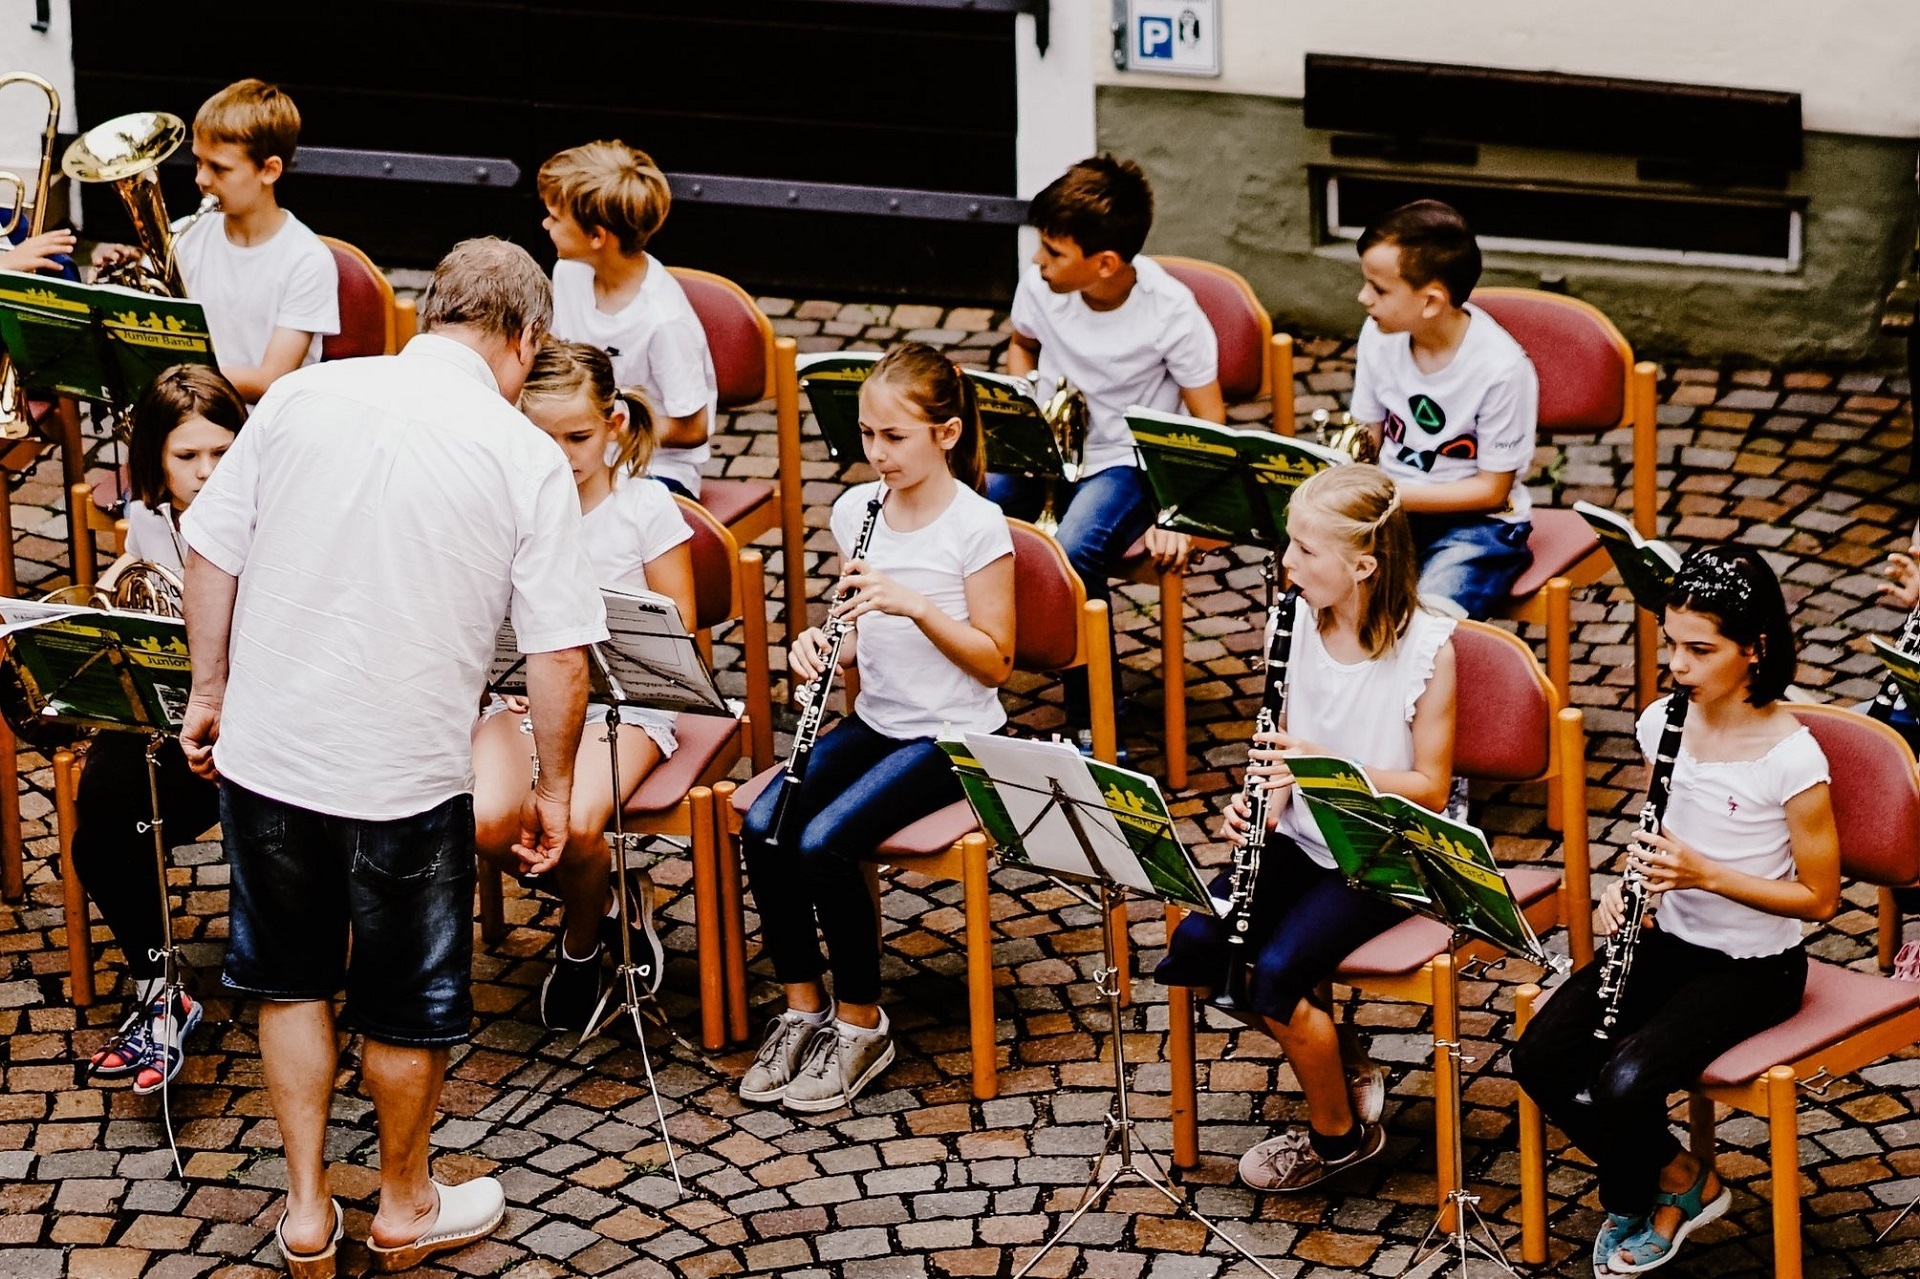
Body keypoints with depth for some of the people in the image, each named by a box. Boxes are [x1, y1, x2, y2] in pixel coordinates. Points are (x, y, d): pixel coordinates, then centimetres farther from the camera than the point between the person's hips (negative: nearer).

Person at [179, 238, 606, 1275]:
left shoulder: (302, 398, -4)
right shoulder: (525, 458, -12)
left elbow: (213, 551, 2)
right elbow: (560, 653, -11)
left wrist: (211, 693, 15)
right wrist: (553, 789, 2)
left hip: (267, 751, 3)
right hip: (406, 778, -3)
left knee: (290, 978, 22)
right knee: (409, 1004, 17)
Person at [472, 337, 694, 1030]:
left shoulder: (645, 506, -4)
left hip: (622, 699, -3)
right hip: (527, 694, 3)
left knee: (575, 824, -32)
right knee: (485, 820, -27)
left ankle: (583, 940, 6)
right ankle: (607, 893, 6)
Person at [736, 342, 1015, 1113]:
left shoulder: (977, 527, -13)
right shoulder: (856, 511, 5)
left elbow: (994, 662, -11)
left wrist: (914, 603, -23)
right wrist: (817, 644, -9)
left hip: (951, 735, -6)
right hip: (874, 721, 6)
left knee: (822, 843, -25)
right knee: (762, 827, -19)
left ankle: (861, 1025, -6)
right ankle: (802, 1007, -2)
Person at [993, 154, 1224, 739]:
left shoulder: (1170, 311, -18)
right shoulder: (1040, 286, -6)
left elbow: (1211, 428, -12)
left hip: (1127, 465, -4)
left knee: (1072, 553, -36)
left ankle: (1094, 722, -18)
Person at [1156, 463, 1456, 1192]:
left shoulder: (1426, 647, -16)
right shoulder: (1304, 622, 1)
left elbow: (1430, 787, -13)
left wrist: (1325, 765, -25)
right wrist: (1264, 798, -11)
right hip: (1302, 839, 6)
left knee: (1277, 972, -24)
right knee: (1195, 945, -15)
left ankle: (1338, 1134, 4)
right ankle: (1342, 1061, 8)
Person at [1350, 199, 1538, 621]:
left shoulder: (1500, 368, -19)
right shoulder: (1379, 336, -3)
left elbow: (1492, 490, -12)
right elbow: (1367, 440, 9)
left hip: (1474, 520, -5)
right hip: (1390, 508, 5)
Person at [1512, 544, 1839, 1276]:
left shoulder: (1791, 757, -20)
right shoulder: (1665, 723, -2)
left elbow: (1819, 898, -13)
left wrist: (1707, 874, -24)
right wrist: (1629, 880, -9)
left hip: (1753, 967, -6)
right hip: (1670, 940, 6)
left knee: (1624, 1082, -26)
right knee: (1539, 1058, -13)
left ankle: (1633, 1202, 8)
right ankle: (1680, 1181, 8)